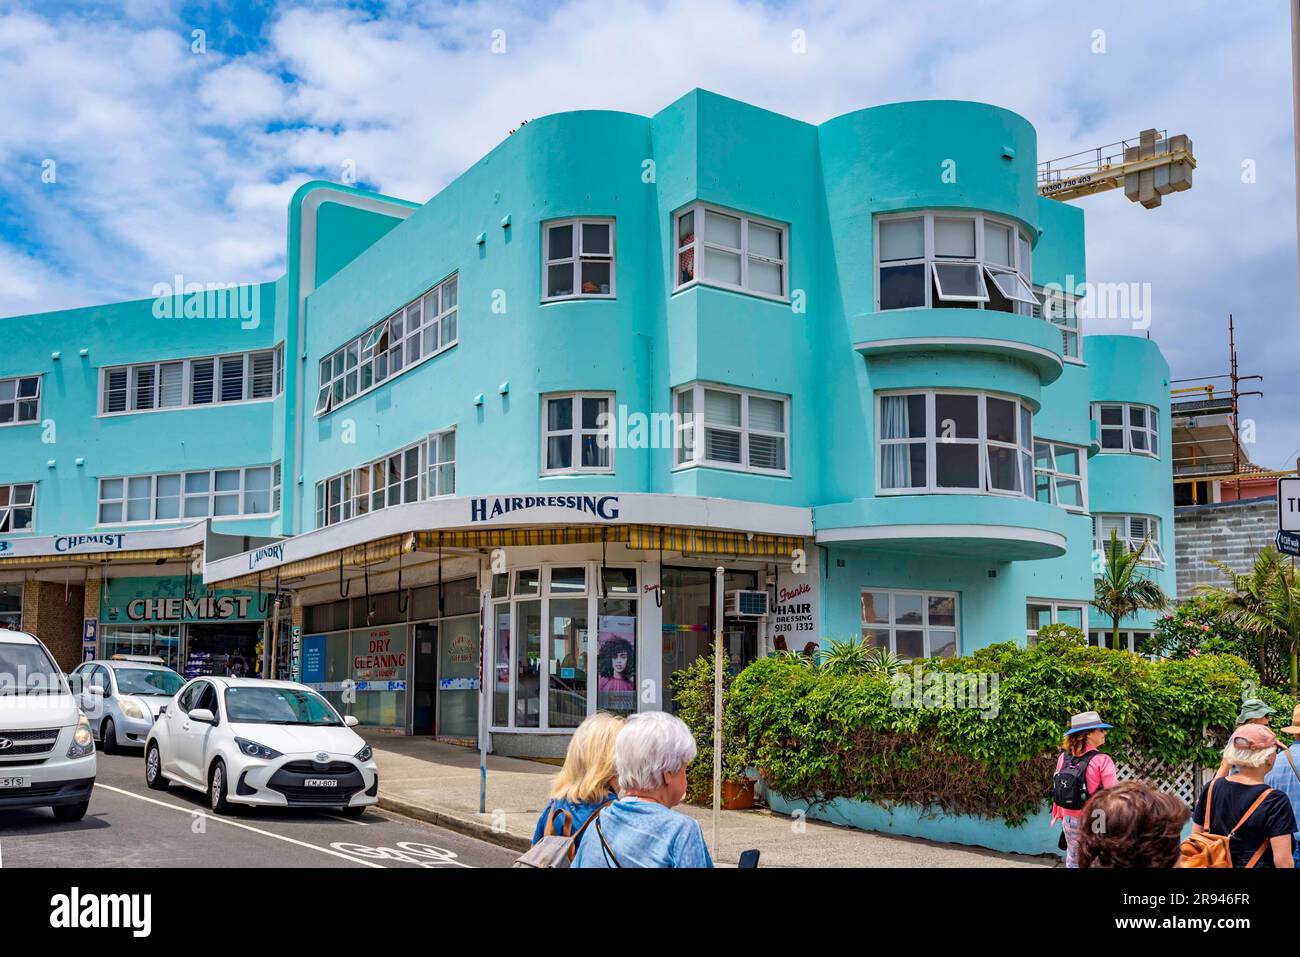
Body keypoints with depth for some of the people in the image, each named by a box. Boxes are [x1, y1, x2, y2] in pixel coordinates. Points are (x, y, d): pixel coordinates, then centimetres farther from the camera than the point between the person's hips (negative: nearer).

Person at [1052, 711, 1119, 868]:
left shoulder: (1063, 758, -3)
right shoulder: (1102, 761, -19)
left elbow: (1057, 790, 5)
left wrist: (1058, 815, 18)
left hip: (1070, 820, 5)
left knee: (1073, 862, 22)